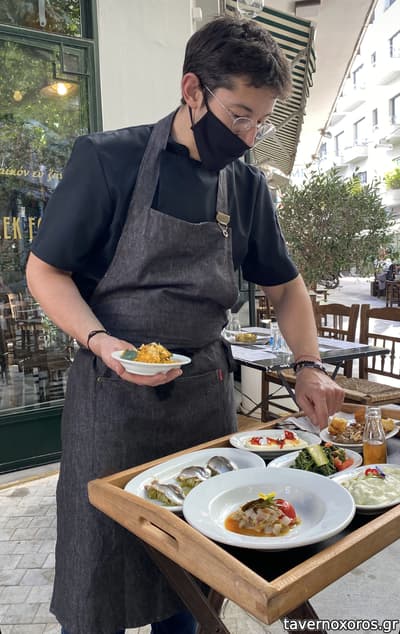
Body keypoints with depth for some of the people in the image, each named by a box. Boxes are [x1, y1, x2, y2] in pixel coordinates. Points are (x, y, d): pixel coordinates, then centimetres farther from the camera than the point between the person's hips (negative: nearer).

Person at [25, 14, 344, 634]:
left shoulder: (249, 185, 6)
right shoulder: (108, 159, -7)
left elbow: (284, 285, 13)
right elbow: (45, 270, -5)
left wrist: (309, 365, -1)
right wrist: (102, 343, -21)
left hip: (207, 392, 4)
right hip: (113, 390, -3)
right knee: (100, 569, 10)